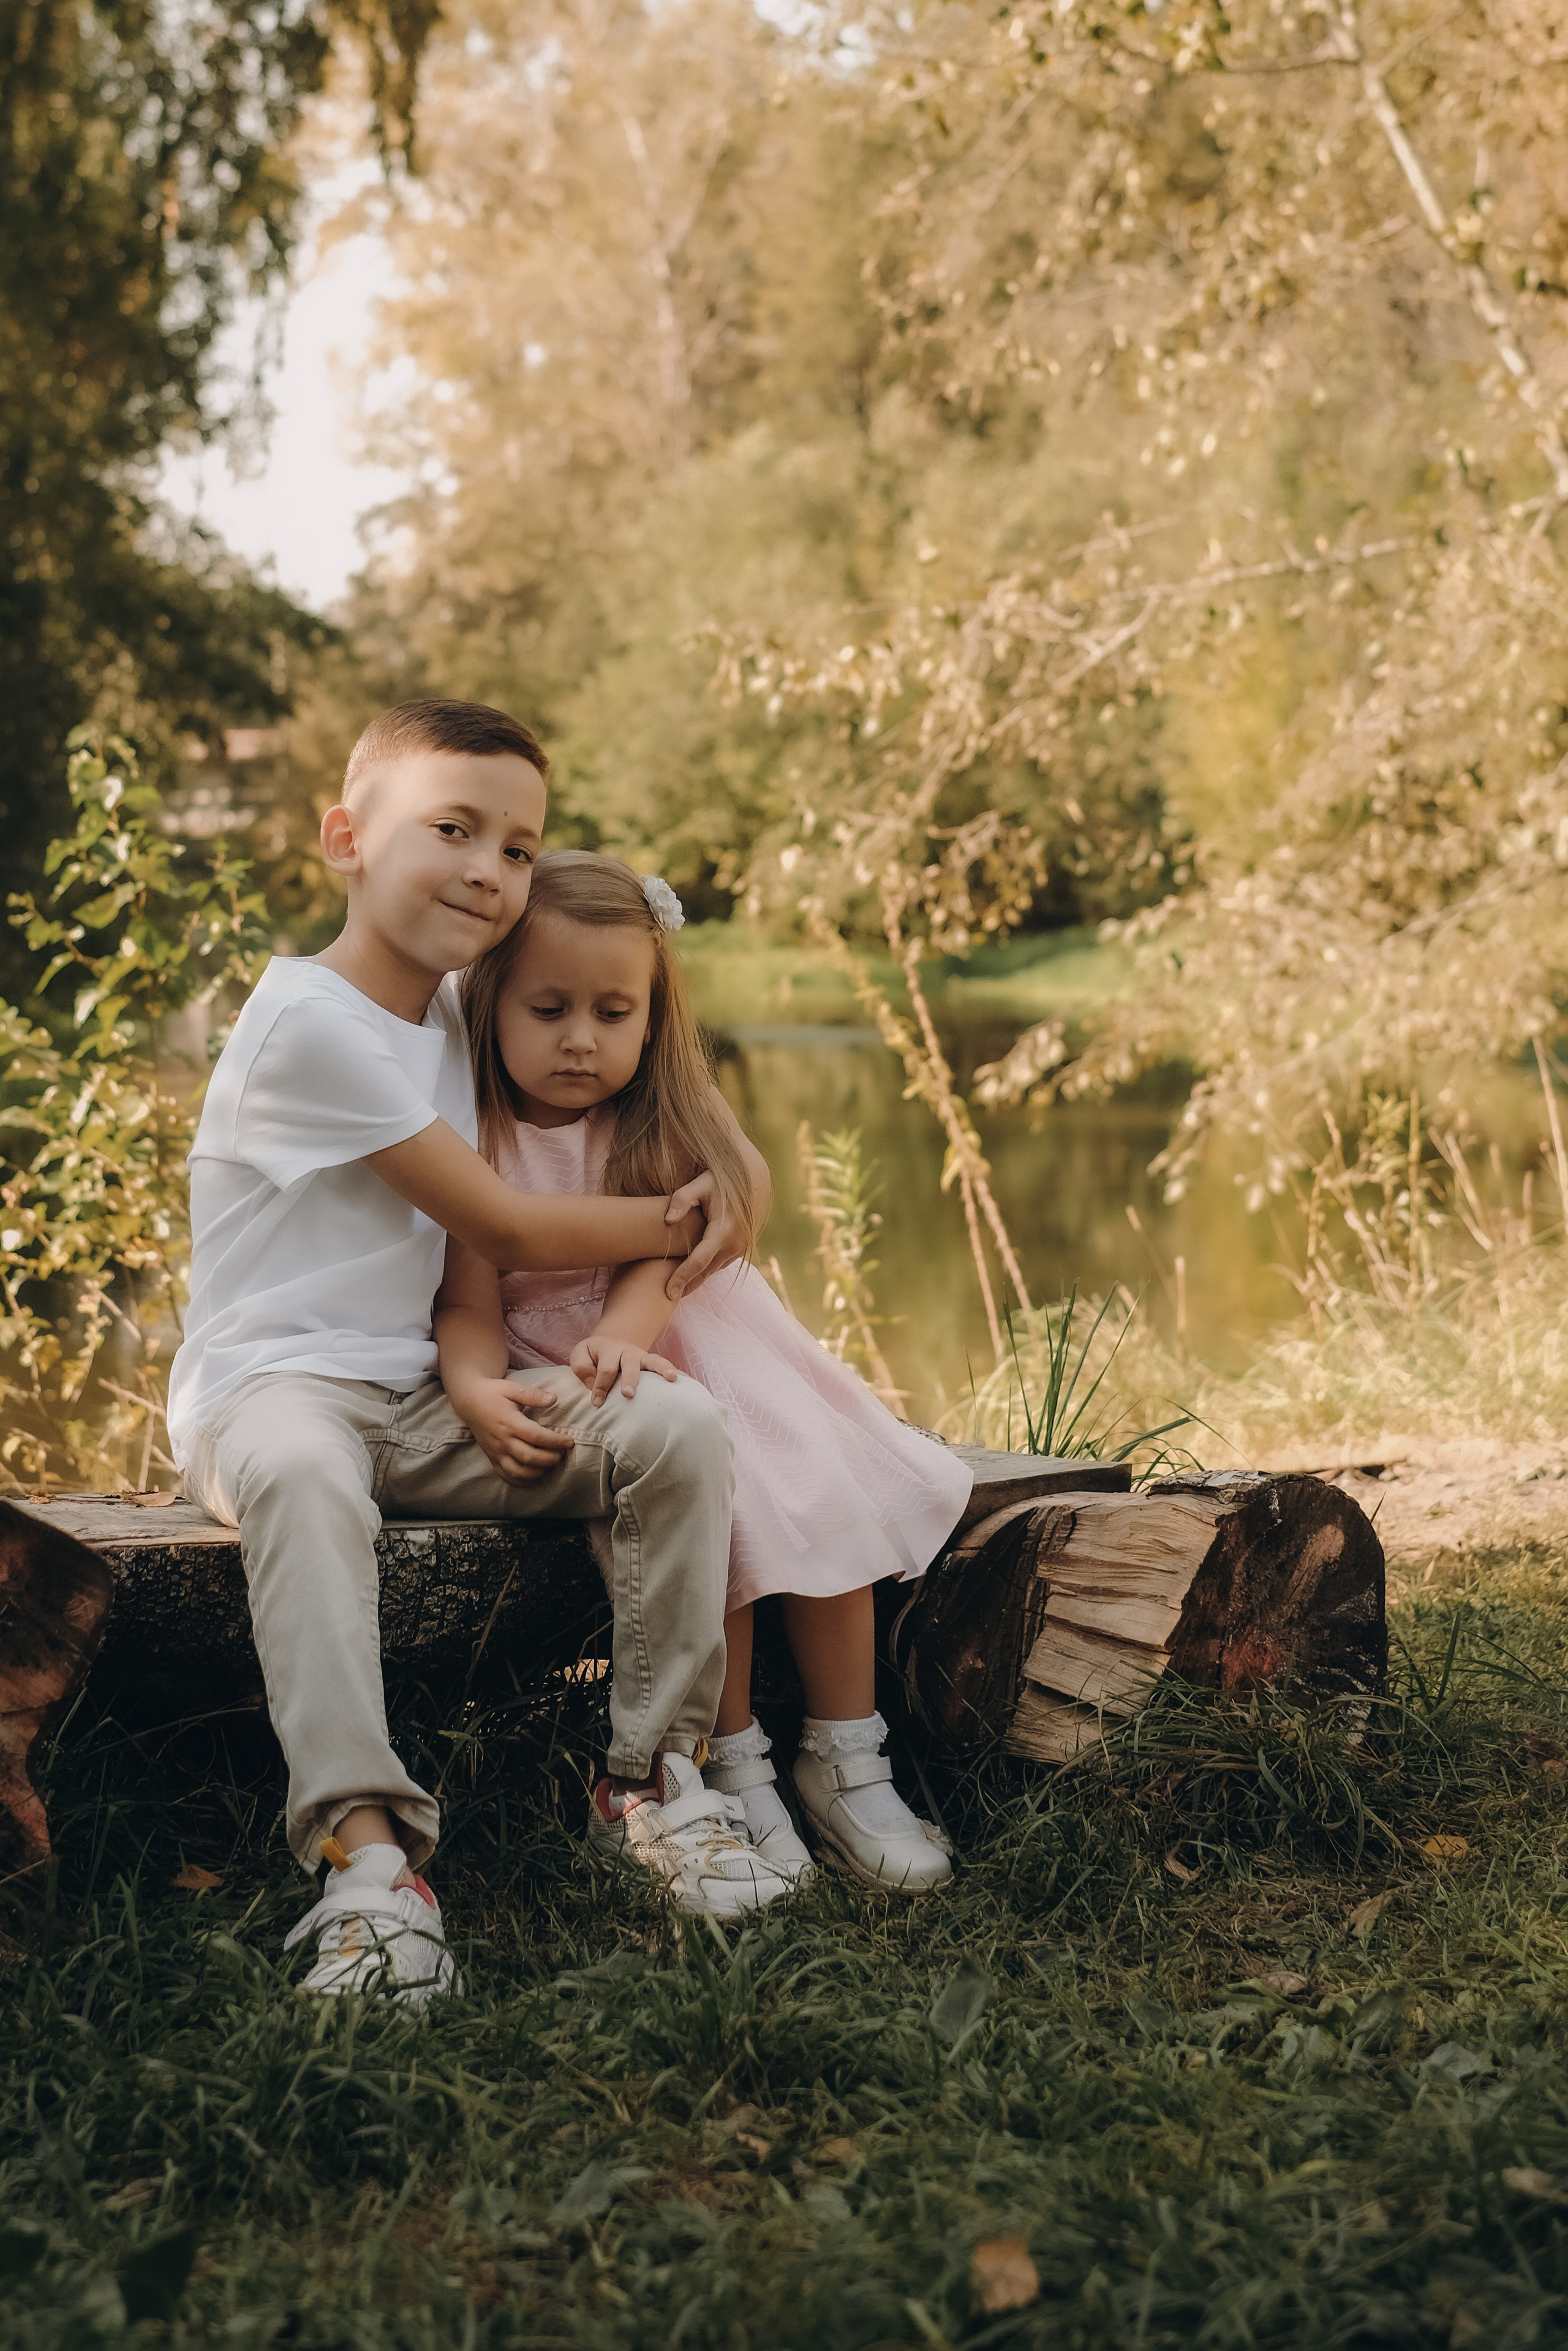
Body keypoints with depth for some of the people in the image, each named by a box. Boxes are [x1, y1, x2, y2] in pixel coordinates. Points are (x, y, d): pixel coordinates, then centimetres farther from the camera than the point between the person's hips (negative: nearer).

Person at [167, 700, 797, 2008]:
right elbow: (501, 1230, -11)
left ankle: (650, 1778, -7)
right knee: (299, 1476, -43)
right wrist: (682, 1226, 1)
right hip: (269, 1384, -7)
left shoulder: (454, 1010, 13)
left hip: (422, 1401, 7)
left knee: (681, 1426, -15)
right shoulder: (312, 1020, -13)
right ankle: (366, 1847, -46)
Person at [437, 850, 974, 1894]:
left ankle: (845, 1760, -2)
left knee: (828, 1496, -15)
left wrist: (621, 1336, -34)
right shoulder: (476, 1146, -5)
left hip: (686, 1340, 4)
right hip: (555, 1368, -4)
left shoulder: (663, 1129, 2)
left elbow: (661, 1259, -12)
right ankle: (735, 1764, -15)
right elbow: (470, 1303, -11)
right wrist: (475, 1387, -34)